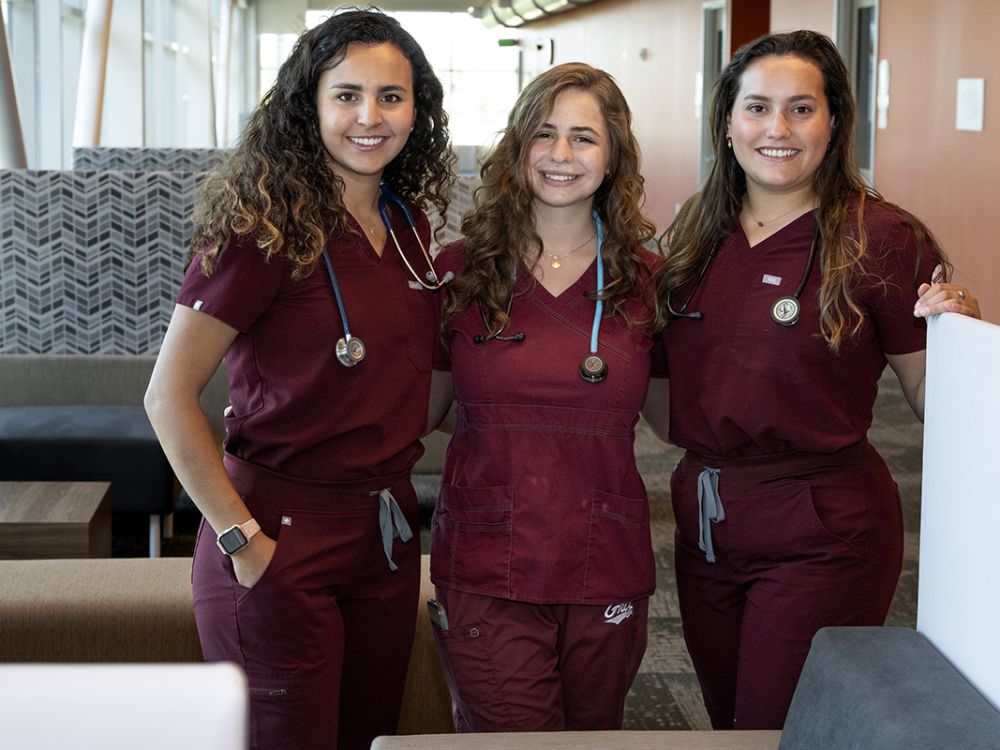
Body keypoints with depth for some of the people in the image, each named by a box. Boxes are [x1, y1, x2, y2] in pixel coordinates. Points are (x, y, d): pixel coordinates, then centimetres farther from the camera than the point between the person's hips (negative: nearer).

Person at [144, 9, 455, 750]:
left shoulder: (407, 223, 5)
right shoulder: (266, 228, -16)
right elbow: (169, 397, -16)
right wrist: (242, 541, -17)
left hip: (387, 533, 7)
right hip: (285, 536, -7)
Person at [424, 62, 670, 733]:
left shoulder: (645, 279, 3)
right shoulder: (462, 270, 0)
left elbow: (675, 420, 8)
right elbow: (420, 411, 6)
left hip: (608, 573, 2)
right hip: (487, 571, -2)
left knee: (592, 731, 15)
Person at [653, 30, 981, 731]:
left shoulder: (879, 237, -12)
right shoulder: (697, 231, 3)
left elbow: (932, 397, -10)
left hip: (821, 534, -6)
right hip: (704, 519, 6)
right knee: (726, 722, 21)